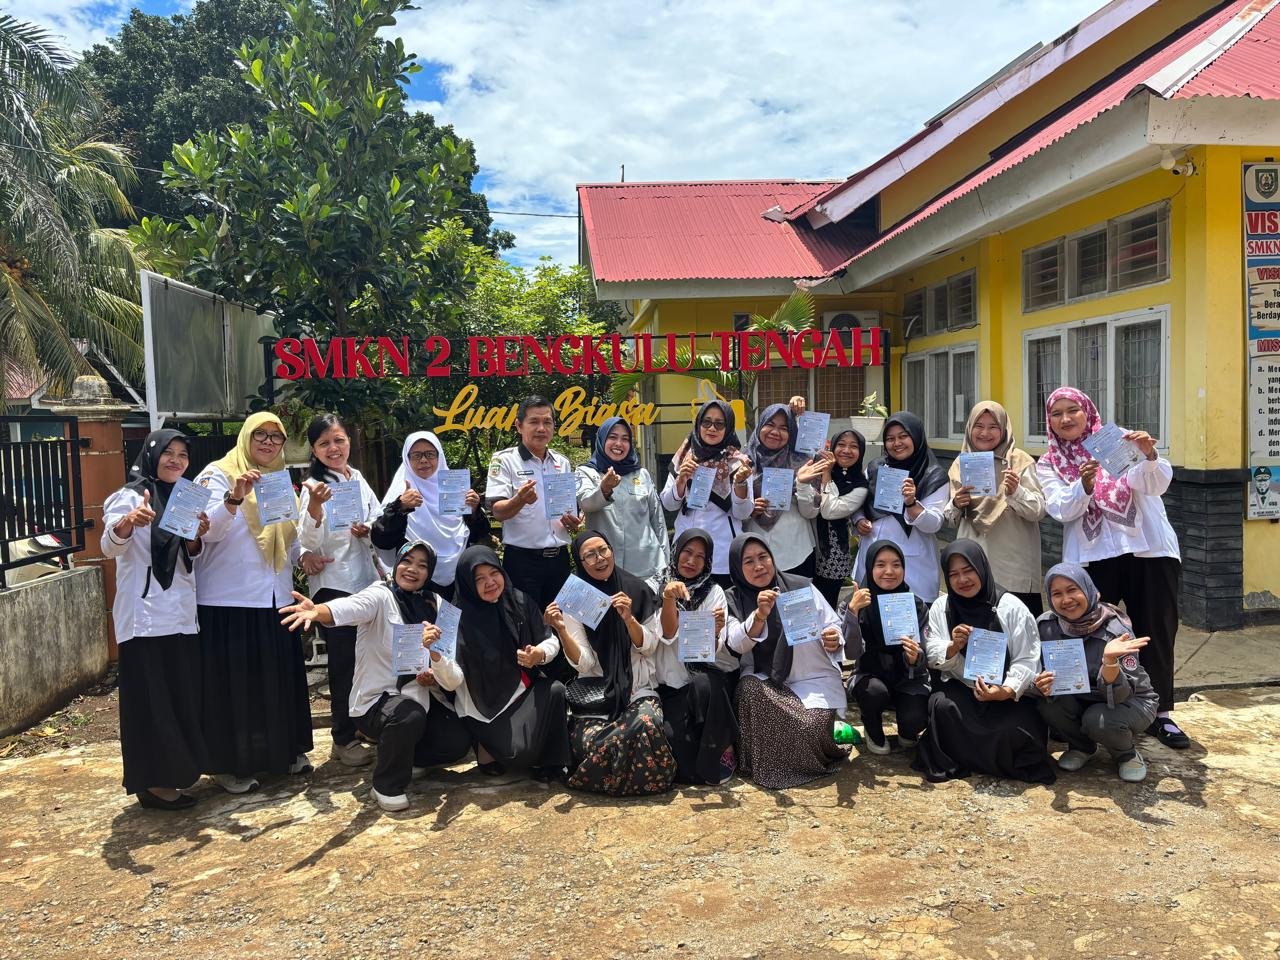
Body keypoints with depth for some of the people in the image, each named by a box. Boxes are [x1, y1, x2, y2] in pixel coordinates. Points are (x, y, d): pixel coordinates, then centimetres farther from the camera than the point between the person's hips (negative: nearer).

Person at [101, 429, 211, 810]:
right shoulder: (130, 497, -8)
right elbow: (110, 546, -22)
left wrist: (196, 536, -6)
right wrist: (128, 522, -43)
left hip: (181, 613, 7)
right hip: (144, 615, -7)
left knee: (183, 697, 12)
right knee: (150, 700, -3)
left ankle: (174, 771, 24)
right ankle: (152, 782, 5)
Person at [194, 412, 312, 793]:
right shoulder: (218, 475, -4)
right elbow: (210, 531, -19)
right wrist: (234, 497, -35)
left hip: (274, 599, 6)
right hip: (229, 601, -6)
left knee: (279, 678, 12)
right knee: (233, 683, 0)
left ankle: (284, 751, 25)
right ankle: (231, 764, 12)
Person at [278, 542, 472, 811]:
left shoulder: (435, 605, 2)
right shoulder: (381, 596, -12)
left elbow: (452, 682, -1)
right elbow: (351, 607, -37)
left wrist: (433, 651, -24)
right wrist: (318, 610, -60)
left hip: (419, 698, 5)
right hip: (376, 700, -5)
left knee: (459, 740, -14)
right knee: (409, 715, -34)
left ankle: (403, 756, 16)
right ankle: (387, 786, -7)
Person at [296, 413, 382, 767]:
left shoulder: (357, 478, 8)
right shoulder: (313, 486, -11)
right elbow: (309, 543, -20)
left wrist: (368, 530, -7)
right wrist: (314, 507, -37)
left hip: (366, 578, 6)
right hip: (333, 584, -6)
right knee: (343, 662, 2)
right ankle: (344, 740, 14)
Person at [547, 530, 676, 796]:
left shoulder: (637, 590, 0)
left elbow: (649, 646, 0)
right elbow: (583, 663, -8)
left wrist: (629, 618, -19)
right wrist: (561, 630, -26)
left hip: (638, 688, 1)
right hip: (596, 692, 0)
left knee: (646, 723, -31)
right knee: (593, 742, -27)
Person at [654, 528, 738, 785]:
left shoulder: (714, 592, -1)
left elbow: (711, 651, -11)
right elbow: (668, 635, -12)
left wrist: (715, 632, -34)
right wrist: (669, 598, -28)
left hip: (710, 673, 0)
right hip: (674, 682, 0)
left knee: (703, 686, -35)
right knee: (673, 732, -27)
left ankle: (724, 747, -12)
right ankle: (693, 771, 3)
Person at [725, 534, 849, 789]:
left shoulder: (802, 587, 1)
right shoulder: (734, 600, 2)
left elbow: (834, 627, 7)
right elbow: (737, 644, -15)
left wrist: (834, 641, -17)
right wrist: (760, 615, -32)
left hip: (814, 679, -1)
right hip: (765, 683, 1)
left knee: (813, 727, -27)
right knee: (749, 688, -32)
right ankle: (765, 767, -10)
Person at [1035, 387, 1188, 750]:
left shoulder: (1120, 440, 3)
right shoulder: (1049, 464, 6)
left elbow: (1157, 484, -11)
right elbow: (1061, 510, -9)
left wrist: (1149, 456, -32)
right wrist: (1084, 485, -29)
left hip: (1150, 550, 0)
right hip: (1092, 558, 0)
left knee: (1156, 633, 6)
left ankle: (1161, 715, 19)